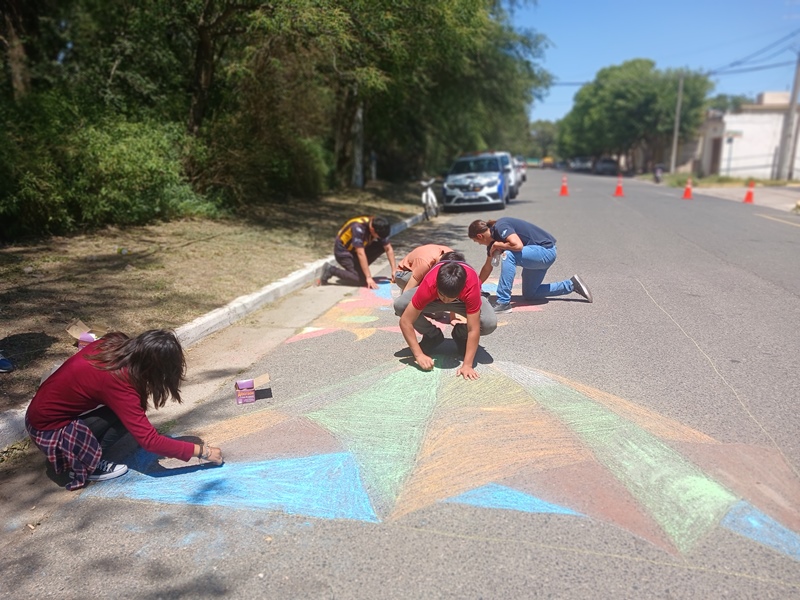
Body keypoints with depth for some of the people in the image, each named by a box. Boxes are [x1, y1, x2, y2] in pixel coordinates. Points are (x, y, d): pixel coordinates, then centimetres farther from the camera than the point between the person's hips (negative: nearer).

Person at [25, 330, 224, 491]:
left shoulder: (115, 344, -12)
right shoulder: (117, 381, -33)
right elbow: (150, 441, -31)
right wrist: (202, 451, -24)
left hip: (46, 410, 8)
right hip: (49, 429, -8)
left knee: (126, 410, -4)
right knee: (125, 415, -18)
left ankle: (86, 454, 7)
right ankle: (85, 465, -3)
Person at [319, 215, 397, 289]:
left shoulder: (379, 228, -13)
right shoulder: (358, 228, -34)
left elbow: (389, 249, -6)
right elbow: (361, 254, -37)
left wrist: (394, 270, -14)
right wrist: (369, 277, -38)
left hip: (356, 250, 7)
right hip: (343, 251, -7)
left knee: (382, 246, -9)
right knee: (362, 280, -21)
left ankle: (360, 268, 2)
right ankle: (331, 270, -7)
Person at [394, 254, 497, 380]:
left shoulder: (471, 287, -43)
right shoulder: (428, 285, -40)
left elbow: (473, 329, -39)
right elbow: (405, 322, -34)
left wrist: (467, 365, -42)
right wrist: (419, 355, -37)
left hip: (464, 299, -1)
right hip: (434, 298, 1)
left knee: (490, 323, -31)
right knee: (400, 305, -27)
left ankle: (460, 335, 4)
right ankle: (433, 335, -1)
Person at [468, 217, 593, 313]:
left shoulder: (500, 227, -21)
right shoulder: (492, 238, 7)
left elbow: (518, 245, -37)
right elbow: (488, 267, 17)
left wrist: (497, 245, -20)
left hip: (546, 251, -11)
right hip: (540, 254, 11)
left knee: (508, 255, -31)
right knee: (529, 294, 18)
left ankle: (503, 303, -26)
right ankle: (571, 285, 25)